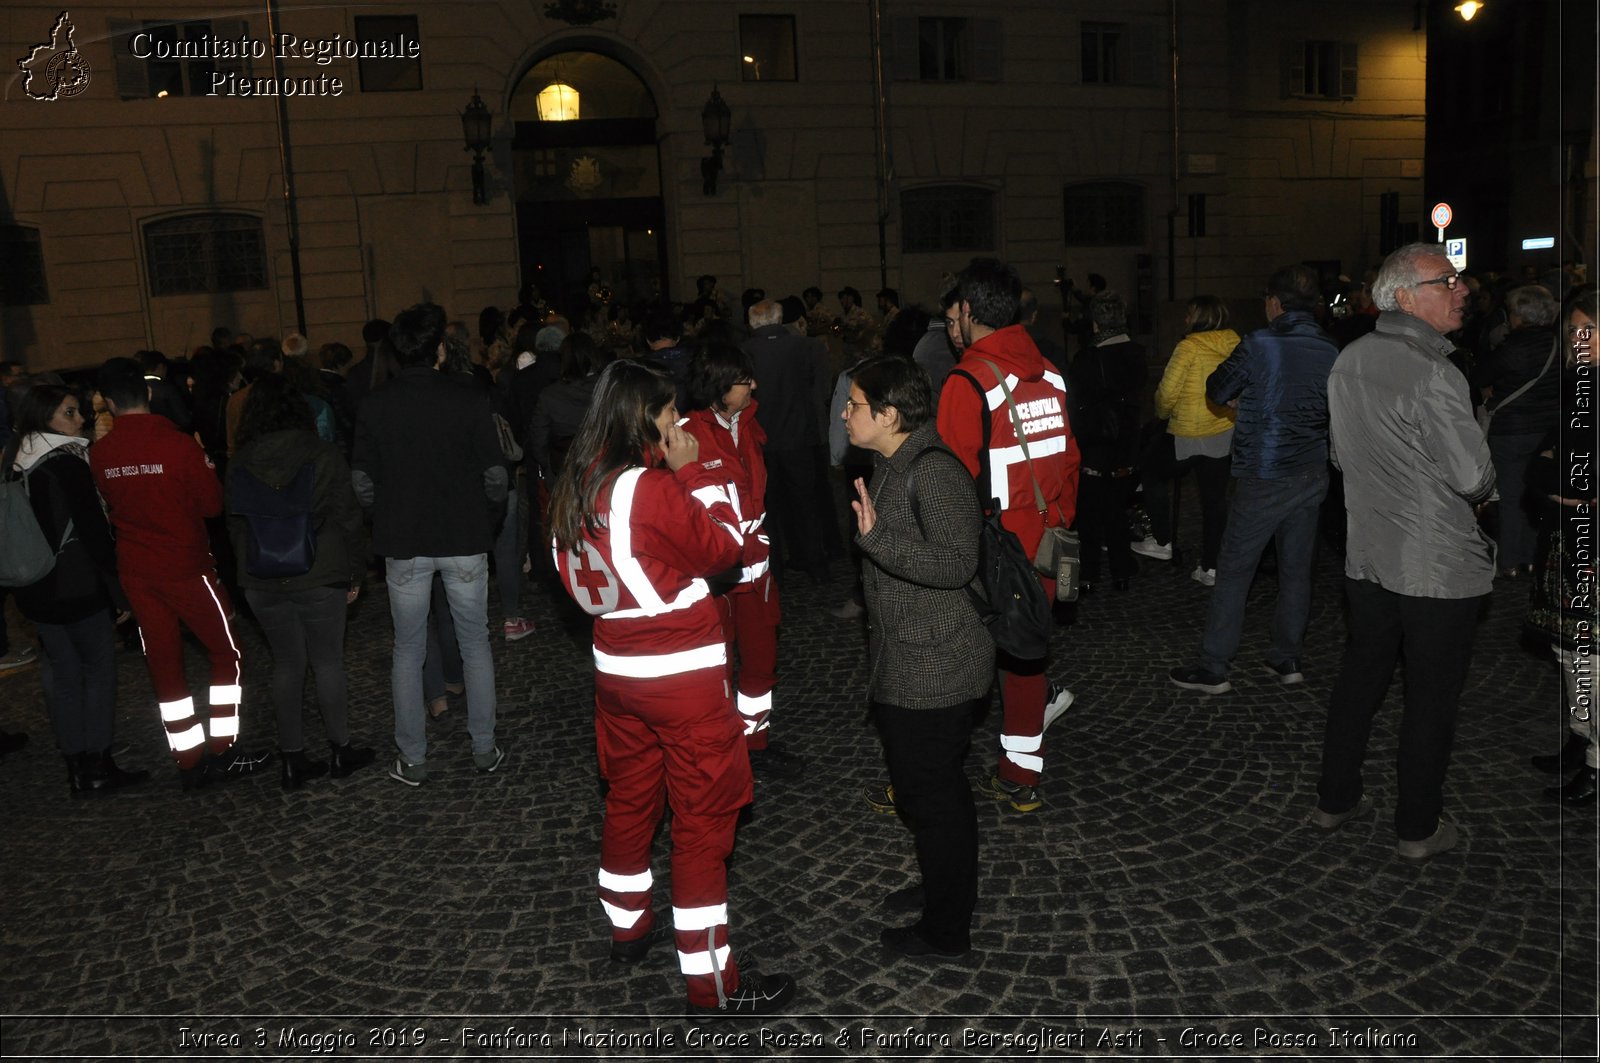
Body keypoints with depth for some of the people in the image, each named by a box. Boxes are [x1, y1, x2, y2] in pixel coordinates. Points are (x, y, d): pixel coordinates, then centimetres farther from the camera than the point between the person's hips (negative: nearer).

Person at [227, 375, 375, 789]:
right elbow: (348, 516, -6)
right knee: (327, 662, 7)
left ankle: (293, 759, 15)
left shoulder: (240, 462, 2)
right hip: (318, 575, -3)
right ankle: (340, 751, 16)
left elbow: (234, 523, 9)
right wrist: (355, 572, 3)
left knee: (286, 664, 11)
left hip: (262, 581, 3)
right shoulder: (322, 452, -6)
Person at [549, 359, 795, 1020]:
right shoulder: (651, 487, -22)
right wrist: (695, 472, -7)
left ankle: (628, 928, 41)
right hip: (683, 676, -8)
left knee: (630, 799, 23)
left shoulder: (578, 484, 3)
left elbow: (574, 578, 12)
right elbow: (724, 547, -11)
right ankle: (713, 986, 9)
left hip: (615, 668, 8)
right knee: (703, 820, 1)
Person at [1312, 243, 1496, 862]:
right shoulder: (1433, 375, -21)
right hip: (1440, 566, -7)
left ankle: (1335, 800, 29)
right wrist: (1480, 489, 3)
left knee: (1359, 679, 18)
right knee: (1431, 698, 7)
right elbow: (1475, 478, -19)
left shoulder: (1348, 363, 4)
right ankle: (1418, 829, 19)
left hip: (1368, 558, 7)